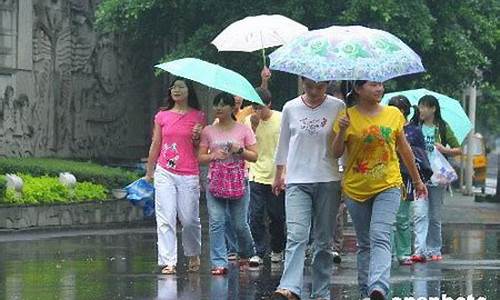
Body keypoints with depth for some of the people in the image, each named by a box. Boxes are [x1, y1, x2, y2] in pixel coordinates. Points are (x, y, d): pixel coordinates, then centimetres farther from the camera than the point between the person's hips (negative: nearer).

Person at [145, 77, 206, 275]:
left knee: (189, 219, 0)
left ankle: (193, 255, 24)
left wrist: (197, 138, -12)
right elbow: (155, 145, 15)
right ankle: (168, 262, -3)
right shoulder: (162, 116, 8)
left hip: (189, 174, -1)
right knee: (165, 219, -5)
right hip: (164, 173, 1)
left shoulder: (198, 117, 5)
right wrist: (149, 172, 18)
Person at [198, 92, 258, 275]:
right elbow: (200, 157, 8)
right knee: (216, 223, -8)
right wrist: (213, 155, -12)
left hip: (238, 182, -1)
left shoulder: (243, 130, 3)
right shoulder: (208, 131, 7)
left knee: (240, 224, 3)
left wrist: (240, 150, -13)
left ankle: (246, 254, 30)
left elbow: (254, 156, 4)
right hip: (215, 182, 1)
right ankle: (219, 262, -6)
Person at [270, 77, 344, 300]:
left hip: (328, 181, 0)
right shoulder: (290, 108, 5)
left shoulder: (337, 107, 2)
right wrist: (279, 174, 25)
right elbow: (284, 142, 18)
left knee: (323, 240, 6)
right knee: (296, 236, -15)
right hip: (297, 181, 0)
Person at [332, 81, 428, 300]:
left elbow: (404, 149, 15)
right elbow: (336, 153, -3)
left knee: (380, 237, -18)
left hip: (387, 186, -1)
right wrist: (342, 131, -21)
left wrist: (417, 181, 22)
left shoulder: (393, 114, 4)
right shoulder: (348, 117, -1)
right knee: (364, 243, 10)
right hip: (356, 189, 1)